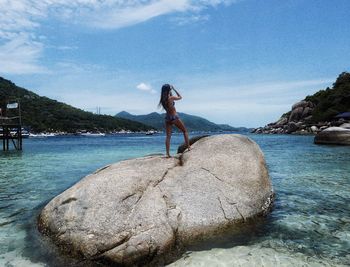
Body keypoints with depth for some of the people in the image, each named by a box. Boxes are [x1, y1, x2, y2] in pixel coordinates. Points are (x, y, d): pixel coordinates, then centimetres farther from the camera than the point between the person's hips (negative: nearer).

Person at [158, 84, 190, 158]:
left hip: (167, 118, 5)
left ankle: (167, 153, -1)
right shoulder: (171, 97, -15)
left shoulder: (162, 99, 2)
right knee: (185, 131, 14)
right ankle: (188, 147, 14)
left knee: (168, 136, 4)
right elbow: (180, 97, 3)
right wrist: (174, 89, 5)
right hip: (175, 117, -5)